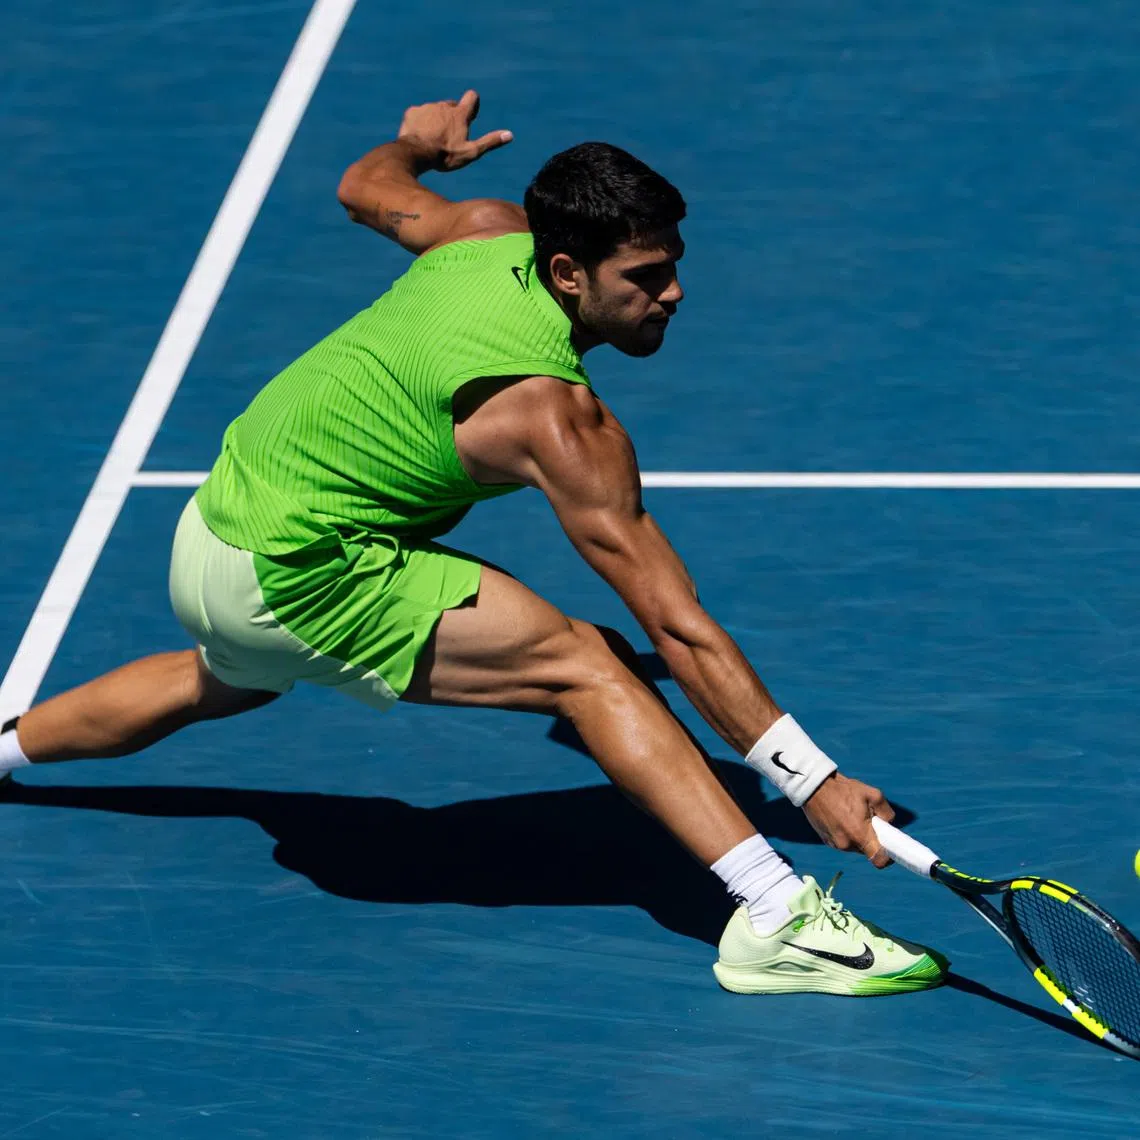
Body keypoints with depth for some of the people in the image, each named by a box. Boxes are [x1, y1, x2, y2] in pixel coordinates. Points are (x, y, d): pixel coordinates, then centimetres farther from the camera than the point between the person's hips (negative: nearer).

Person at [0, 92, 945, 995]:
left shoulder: (492, 231, -6)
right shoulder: (555, 418, -26)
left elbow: (364, 187, 18)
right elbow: (676, 624, -27)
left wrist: (417, 147, 39)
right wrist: (812, 780, -27)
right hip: (300, 575, -9)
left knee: (226, 681, 43)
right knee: (591, 666, -19)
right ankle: (778, 919, -31)